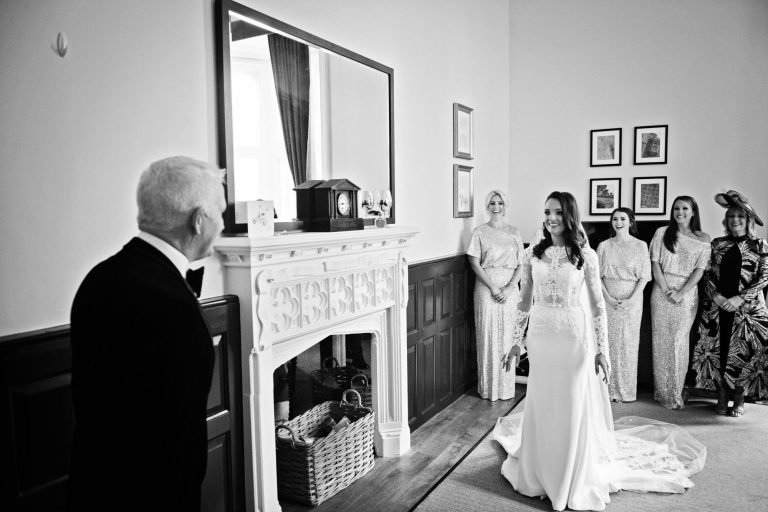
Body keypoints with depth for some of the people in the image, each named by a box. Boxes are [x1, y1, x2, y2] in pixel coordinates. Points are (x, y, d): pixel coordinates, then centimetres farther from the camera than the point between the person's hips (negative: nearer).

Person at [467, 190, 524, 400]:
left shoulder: (514, 232, 9)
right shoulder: (480, 232, 1)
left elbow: (521, 264, 4)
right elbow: (475, 264, -5)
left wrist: (510, 287, -10)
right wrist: (493, 288, -13)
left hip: (510, 289, 2)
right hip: (486, 287, -2)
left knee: (508, 336, 4)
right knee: (487, 336, 0)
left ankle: (506, 386, 16)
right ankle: (488, 387, 12)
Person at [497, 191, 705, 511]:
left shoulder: (585, 255, -5)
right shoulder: (532, 254, 1)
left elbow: (597, 305, -3)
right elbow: (524, 301, 6)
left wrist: (601, 349, -5)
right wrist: (517, 341, 5)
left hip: (574, 336, -2)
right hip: (540, 337, 2)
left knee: (575, 409, 7)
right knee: (541, 407, 12)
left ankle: (578, 485, 26)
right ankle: (541, 475, 32)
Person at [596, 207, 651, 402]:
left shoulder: (640, 246, 2)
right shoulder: (604, 246, 5)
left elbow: (644, 277, -1)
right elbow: (597, 276, 3)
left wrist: (631, 299, -12)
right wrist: (607, 297, -9)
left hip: (631, 300, -1)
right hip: (608, 300, 1)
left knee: (628, 342, 2)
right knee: (608, 341, 2)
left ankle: (627, 390, 13)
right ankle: (609, 388, 11)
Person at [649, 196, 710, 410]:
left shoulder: (703, 239, 4)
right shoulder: (662, 233, 4)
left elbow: (700, 270, -1)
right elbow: (655, 263, 1)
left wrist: (681, 293, -12)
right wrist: (666, 290, -9)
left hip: (687, 293, 0)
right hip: (662, 291, 1)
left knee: (680, 341, -2)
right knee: (661, 340, 1)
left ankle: (676, 392, 10)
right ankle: (663, 391, 10)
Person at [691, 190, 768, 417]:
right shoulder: (717, 244, 8)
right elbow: (707, 274, 6)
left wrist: (739, 298, -14)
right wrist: (716, 296, -10)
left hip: (748, 309, -2)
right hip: (716, 307, 2)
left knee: (743, 352, 1)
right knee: (718, 350, 3)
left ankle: (739, 400, 15)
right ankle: (722, 397, 16)